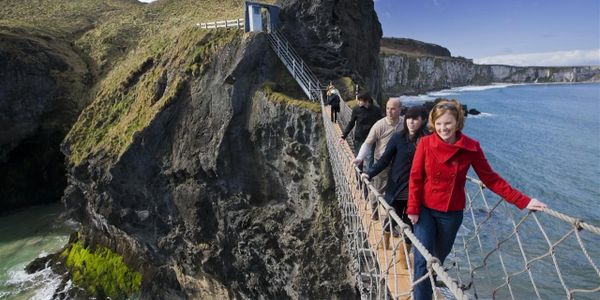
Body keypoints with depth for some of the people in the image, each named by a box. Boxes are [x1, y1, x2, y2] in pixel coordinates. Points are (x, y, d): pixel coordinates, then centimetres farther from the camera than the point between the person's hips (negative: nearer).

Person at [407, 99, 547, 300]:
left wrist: (523, 201, -9)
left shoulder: (471, 147, -10)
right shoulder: (426, 144, -12)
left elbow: (491, 179, -5)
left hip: (452, 214, 2)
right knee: (422, 260, -3)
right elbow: (415, 179, -8)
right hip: (425, 210, -1)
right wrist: (413, 209, -10)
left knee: (439, 257, 19)